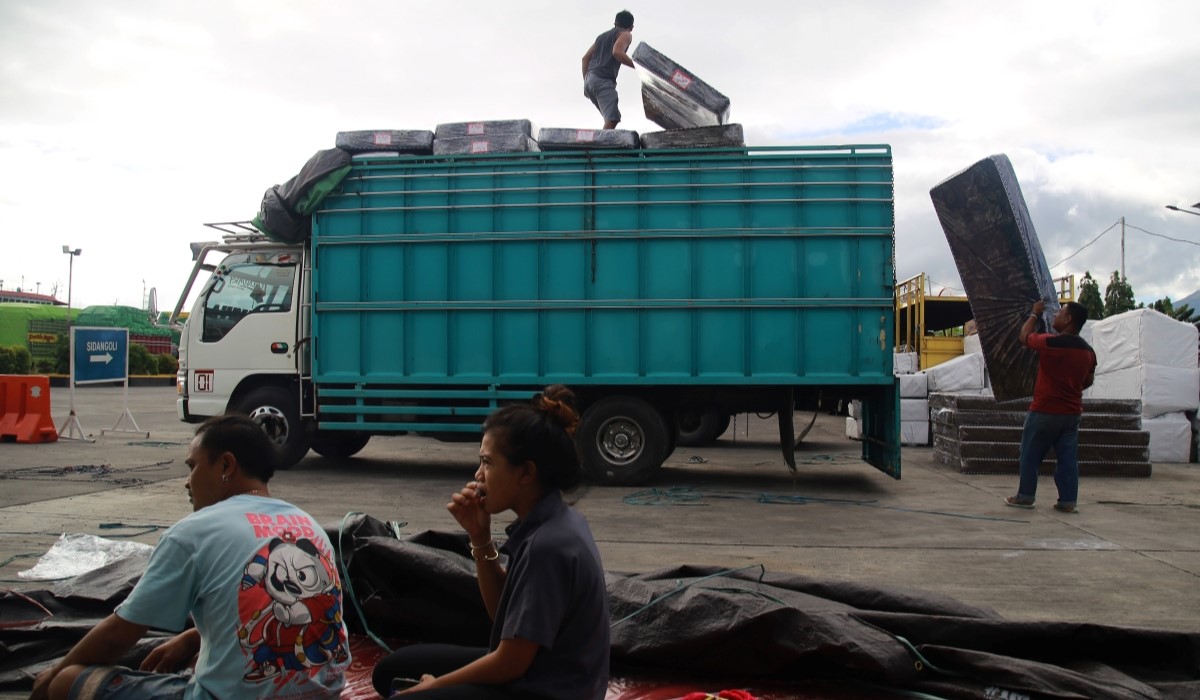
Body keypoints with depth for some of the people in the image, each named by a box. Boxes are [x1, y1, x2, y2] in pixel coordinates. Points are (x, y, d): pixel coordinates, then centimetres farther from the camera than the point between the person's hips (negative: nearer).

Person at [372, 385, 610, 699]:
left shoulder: (548, 545, -27)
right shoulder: (544, 521, 1)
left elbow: (510, 663, -21)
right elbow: (503, 612, 10)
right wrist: (480, 538, -4)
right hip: (533, 673, 9)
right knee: (392, 670, 13)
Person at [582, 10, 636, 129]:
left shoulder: (602, 36, 29)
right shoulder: (625, 35, 7)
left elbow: (586, 58, 22)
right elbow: (617, 52, -14)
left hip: (589, 80, 8)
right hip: (603, 79, -8)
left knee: (613, 117, 15)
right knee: (612, 119, -20)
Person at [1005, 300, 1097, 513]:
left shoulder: (1049, 342, -17)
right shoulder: (1088, 351, 3)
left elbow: (1024, 336, 2)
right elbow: (1089, 381, 16)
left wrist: (1034, 314, 15)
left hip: (1044, 410, -6)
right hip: (1072, 412, 6)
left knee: (1030, 455, 7)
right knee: (1068, 458, 9)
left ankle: (1025, 496, 13)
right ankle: (1068, 501, 10)